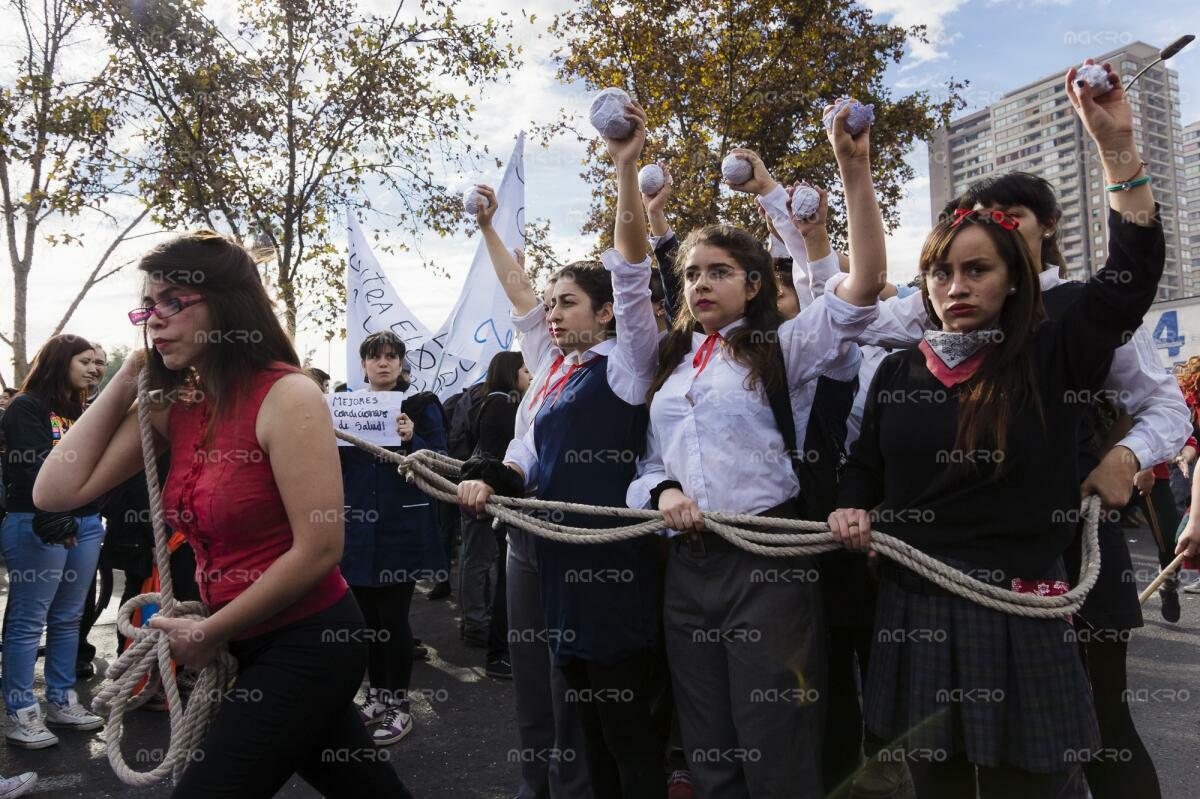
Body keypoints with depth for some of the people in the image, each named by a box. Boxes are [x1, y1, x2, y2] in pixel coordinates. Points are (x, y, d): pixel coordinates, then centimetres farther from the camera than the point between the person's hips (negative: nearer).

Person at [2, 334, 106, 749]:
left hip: (85, 523, 7)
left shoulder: (81, 412, 19)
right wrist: (52, 520, -28)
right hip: (39, 525, -7)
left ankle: (62, 702, 21)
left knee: (68, 618, 12)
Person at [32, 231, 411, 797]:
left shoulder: (286, 396, -20)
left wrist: (211, 633, -12)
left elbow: (319, 549, -23)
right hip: (249, 643, 7)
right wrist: (125, 379, -4)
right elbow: (55, 492, -4)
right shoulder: (171, 407, 2)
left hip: (309, 643, -7)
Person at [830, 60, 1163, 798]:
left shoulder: (1054, 358, -3)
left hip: (1020, 619, -3)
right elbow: (864, 466, 17)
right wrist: (853, 513, -3)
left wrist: (1118, 149, -21)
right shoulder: (899, 371, 5)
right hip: (914, 614, 3)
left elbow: (1133, 273, -15)